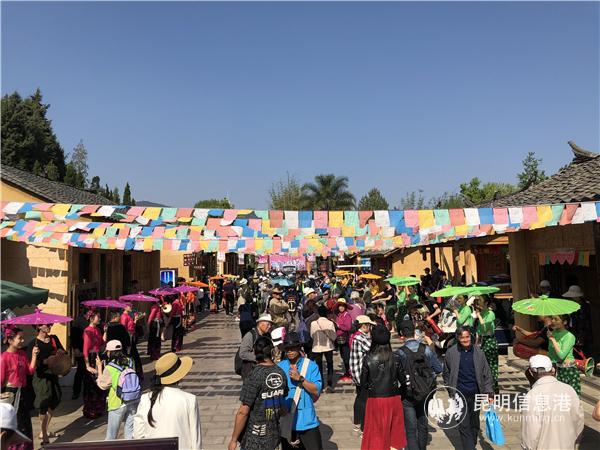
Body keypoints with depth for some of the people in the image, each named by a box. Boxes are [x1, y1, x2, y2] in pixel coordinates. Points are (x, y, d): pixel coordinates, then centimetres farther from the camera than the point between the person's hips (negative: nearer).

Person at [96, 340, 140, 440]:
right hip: (133, 401, 4)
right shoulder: (130, 362, -2)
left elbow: (103, 385, 0)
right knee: (130, 431, 16)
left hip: (118, 403, -4)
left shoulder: (109, 368, -14)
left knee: (111, 434, 15)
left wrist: (100, 369, 6)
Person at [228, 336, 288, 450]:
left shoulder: (254, 376, -20)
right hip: (274, 435, 5)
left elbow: (243, 412, -19)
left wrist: (233, 439, -10)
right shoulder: (280, 373, -3)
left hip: (254, 439, -5)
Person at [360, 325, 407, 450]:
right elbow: (403, 381, -2)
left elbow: (363, 382, -8)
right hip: (394, 399, 2)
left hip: (375, 399, -1)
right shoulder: (396, 358, -10)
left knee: (377, 431, 14)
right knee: (394, 430, 20)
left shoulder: (368, 359, -14)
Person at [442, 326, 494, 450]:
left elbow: (487, 374, 3)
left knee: (474, 424, 17)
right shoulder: (451, 352, -6)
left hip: (476, 394, 2)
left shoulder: (478, 352, -2)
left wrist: (489, 393, -1)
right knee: (464, 425, -5)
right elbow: (446, 373, 6)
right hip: (459, 394, -2)